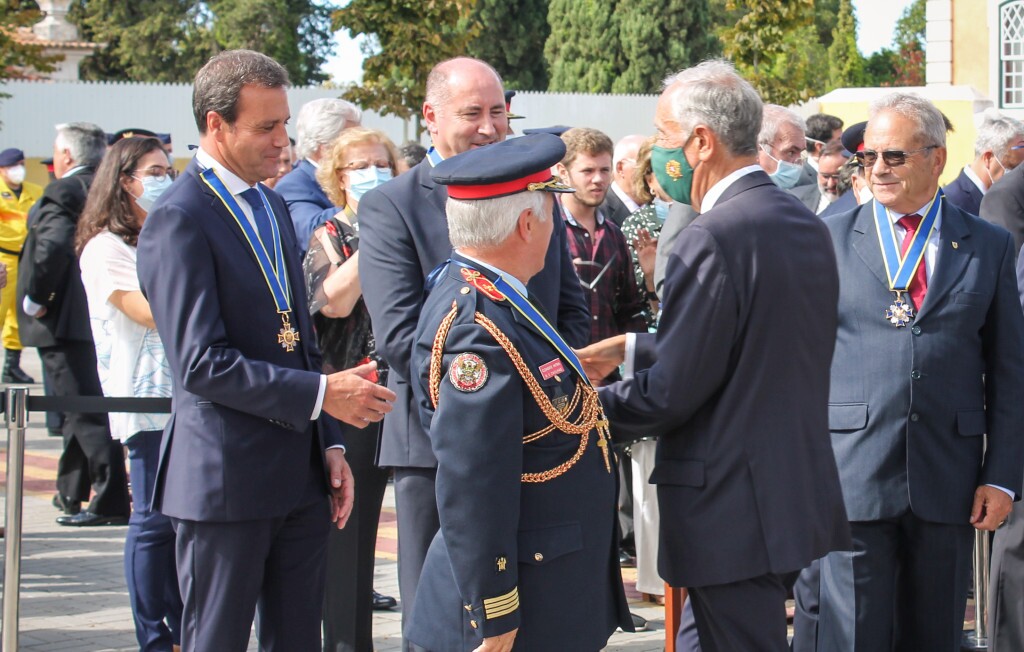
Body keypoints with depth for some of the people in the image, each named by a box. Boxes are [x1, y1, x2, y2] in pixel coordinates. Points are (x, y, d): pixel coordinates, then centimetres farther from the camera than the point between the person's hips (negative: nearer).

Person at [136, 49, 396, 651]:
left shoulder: (272, 207, 15)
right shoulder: (180, 220, -13)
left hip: (301, 474, 8)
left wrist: (330, 446, 11)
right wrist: (321, 393, -21)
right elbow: (201, 364, -20)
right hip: (226, 478, -8)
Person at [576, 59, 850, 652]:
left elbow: (672, 392, -18)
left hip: (733, 511, -9)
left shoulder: (715, 238, -19)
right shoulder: (805, 225, 9)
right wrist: (628, 350, 20)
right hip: (801, 490, 9)